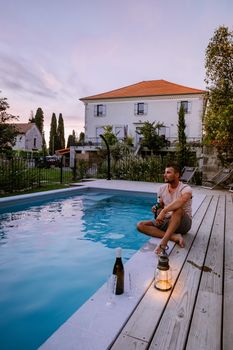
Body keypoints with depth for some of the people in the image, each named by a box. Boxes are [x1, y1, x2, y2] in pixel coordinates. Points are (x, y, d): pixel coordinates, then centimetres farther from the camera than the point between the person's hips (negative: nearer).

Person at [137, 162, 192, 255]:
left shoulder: (185, 188, -15)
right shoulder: (162, 188, 4)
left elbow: (180, 201, -38)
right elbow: (161, 207, 10)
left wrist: (164, 211, -45)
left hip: (183, 223, -6)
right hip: (166, 221, 6)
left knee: (177, 209, -39)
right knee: (140, 225, -15)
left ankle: (164, 241, -43)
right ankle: (175, 236, -28)